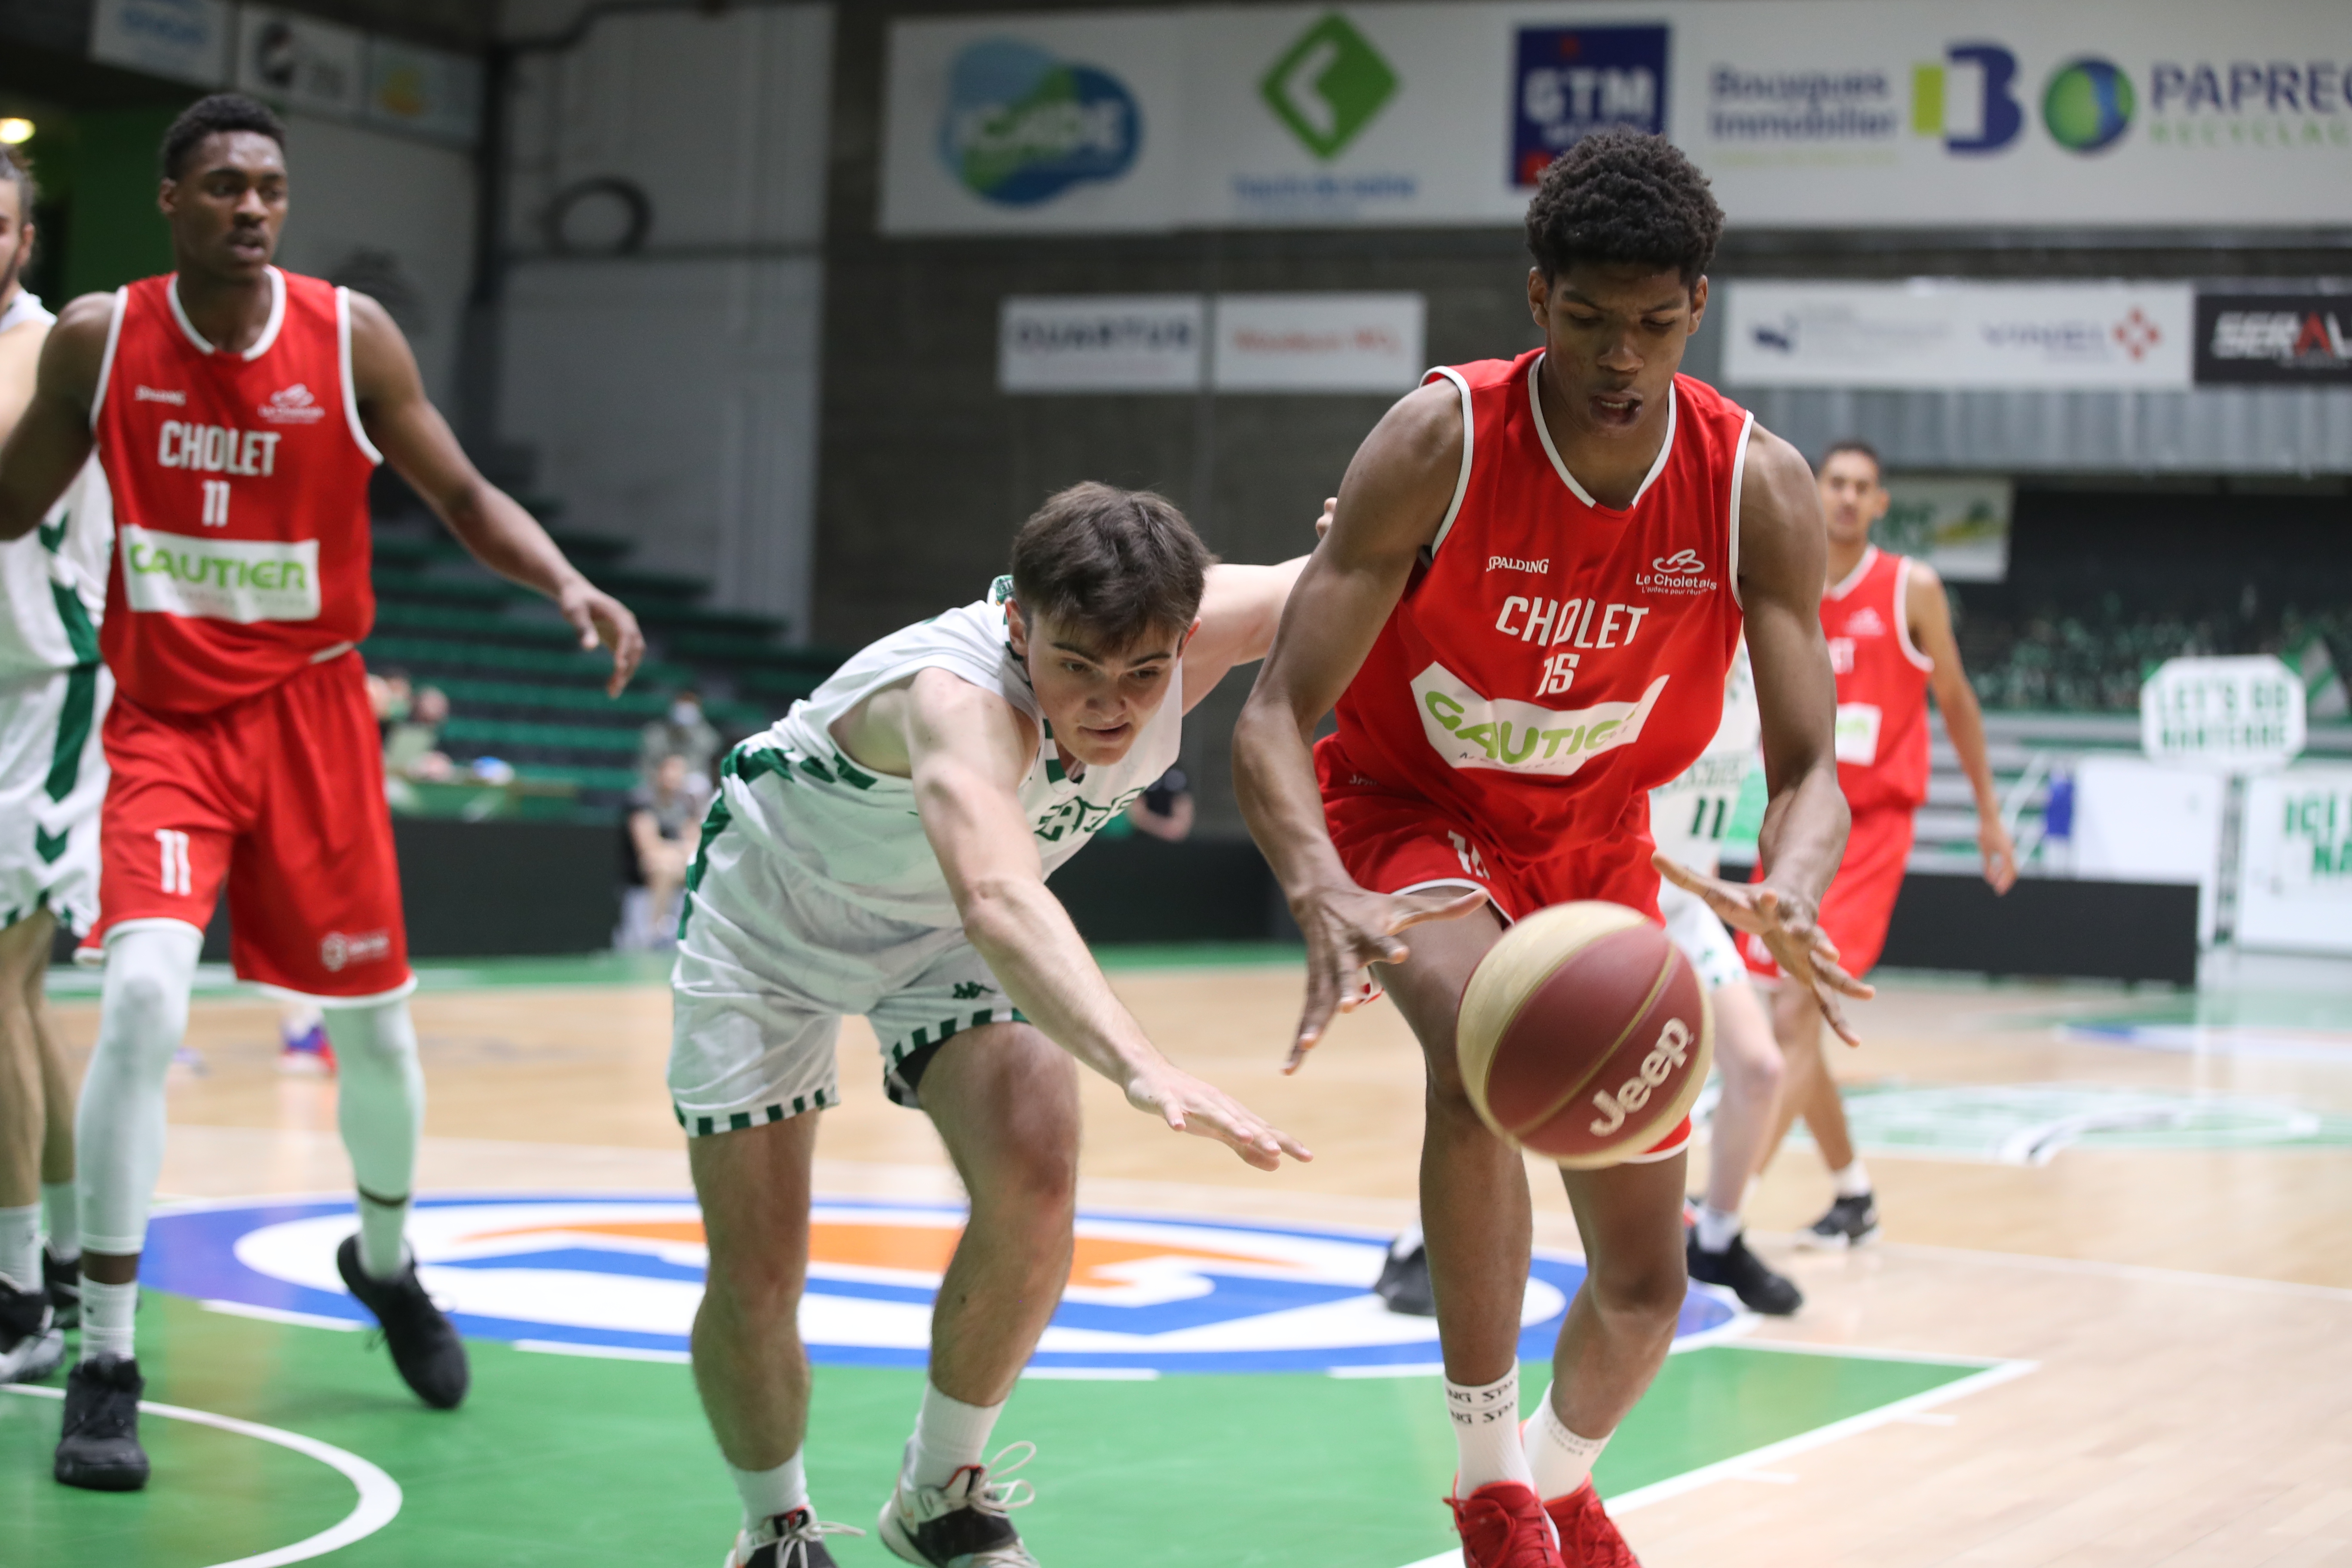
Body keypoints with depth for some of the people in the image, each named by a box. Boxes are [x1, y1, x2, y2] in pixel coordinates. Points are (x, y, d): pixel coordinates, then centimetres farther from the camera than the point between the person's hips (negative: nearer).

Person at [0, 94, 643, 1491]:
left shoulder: (350, 335, -7)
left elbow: (464, 497, -1)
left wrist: (571, 588, -17)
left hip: (311, 710, 1)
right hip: (164, 719, -1)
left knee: (372, 1019, 11)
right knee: (144, 999, -21)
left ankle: (386, 1262, 42)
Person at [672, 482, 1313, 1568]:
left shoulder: (1189, 634, -27)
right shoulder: (961, 701, -45)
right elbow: (999, 904, -64)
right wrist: (1142, 1069, -78)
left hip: (947, 929, 4)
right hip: (772, 908, -4)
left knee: (1033, 1188, -20)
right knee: (756, 1283, -7)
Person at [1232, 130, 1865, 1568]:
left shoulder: (1759, 489, -19)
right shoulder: (1440, 443, -27)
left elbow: (1810, 771, -19)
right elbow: (1276, 717, -29)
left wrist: (1786, 893, -43)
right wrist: (1324, 897, -49)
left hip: (1597, 841, 4)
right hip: (1410, 814, -3)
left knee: (1647, 1283, 8)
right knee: (1484, 1052, -38)